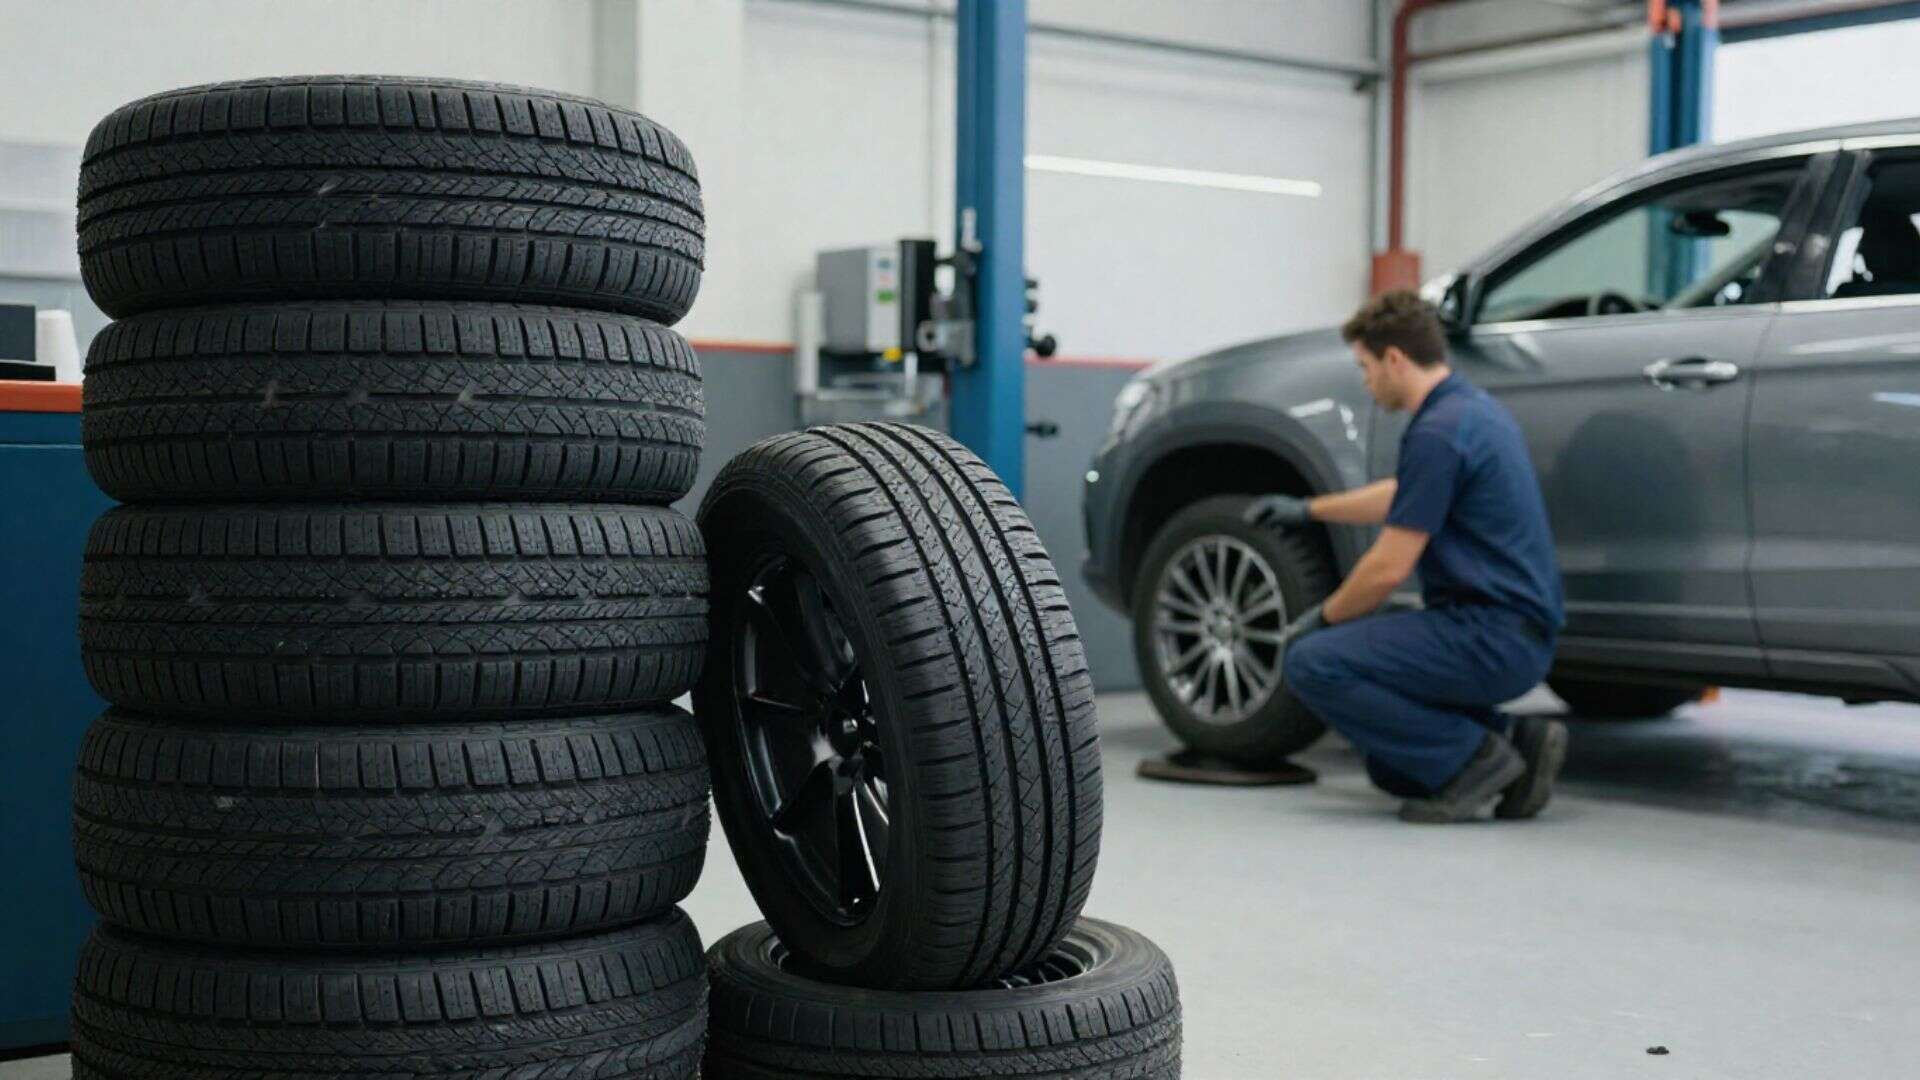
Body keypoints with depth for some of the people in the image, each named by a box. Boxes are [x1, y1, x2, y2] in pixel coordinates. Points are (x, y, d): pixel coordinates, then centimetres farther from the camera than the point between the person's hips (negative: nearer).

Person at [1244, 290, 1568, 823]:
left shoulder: (1438, 432, -18)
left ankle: (1472, 757, -9)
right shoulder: (1473, 407, 14)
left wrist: (1320, 618, -1)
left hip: (1489, 636, -10)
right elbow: (1405, 496, 32)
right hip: (1517, 634, 10)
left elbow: (1388, 568, -17)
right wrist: (1308, 508, 39)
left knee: (1311, 662, -16)